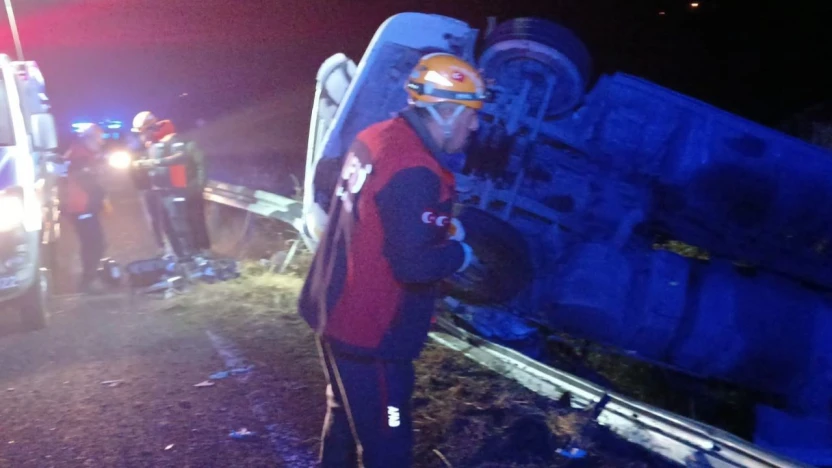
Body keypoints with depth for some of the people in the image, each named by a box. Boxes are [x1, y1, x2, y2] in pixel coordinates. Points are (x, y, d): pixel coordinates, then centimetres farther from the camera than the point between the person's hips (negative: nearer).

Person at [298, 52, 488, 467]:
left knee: (345, 417, 29)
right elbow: (414, 265, -29)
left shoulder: (376, 137, 2)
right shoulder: (414, 173, -27)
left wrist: (441, 226, 7)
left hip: (334, 311, 9)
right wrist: (460, 254, -10)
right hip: (370, 333, -9)